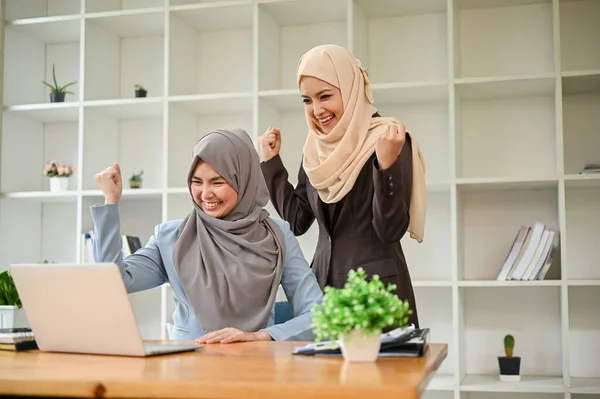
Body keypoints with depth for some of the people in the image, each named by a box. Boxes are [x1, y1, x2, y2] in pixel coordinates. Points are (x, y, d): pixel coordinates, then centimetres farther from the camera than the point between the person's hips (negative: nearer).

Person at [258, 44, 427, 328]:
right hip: (323, 280, 6)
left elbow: (391, 230, -15)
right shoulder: (316, 147, 6)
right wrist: (270, 161, 9)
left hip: (377, 283, -5)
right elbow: (297, 221, 10)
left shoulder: (389, 140, -12)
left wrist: (387, 164, -28)